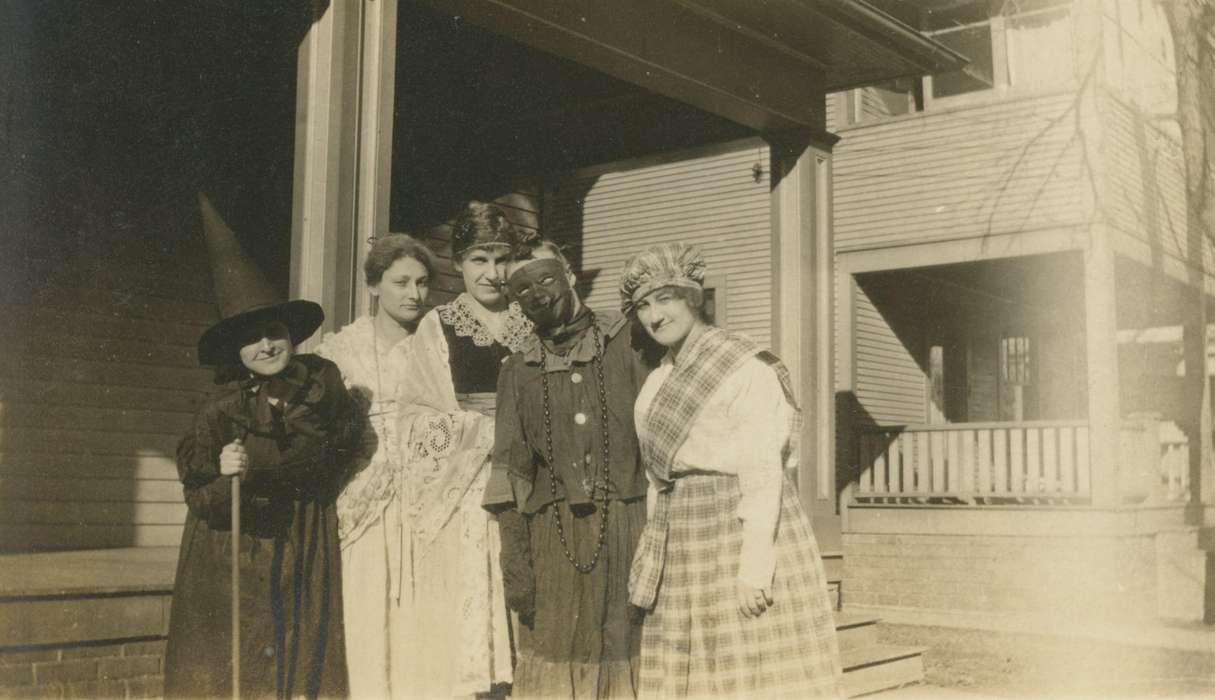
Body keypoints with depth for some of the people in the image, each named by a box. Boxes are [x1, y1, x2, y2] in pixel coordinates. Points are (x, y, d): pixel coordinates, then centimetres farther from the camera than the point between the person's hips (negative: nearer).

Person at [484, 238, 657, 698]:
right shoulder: (517, 372, 13)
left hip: (628, 525, -1)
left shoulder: (628, 345, 7)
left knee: (629, 657, -3)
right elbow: (509, 473, 9)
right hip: (553, 535, 2)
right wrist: (515, 565, 0)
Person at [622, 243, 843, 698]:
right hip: (681, 543, 8)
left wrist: (753, 569, -21)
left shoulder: (744, 368, -10)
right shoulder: (657, 383, 14)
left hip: (739, 531, -8)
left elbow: (762, 475, -16)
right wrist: (653, 555, 14)